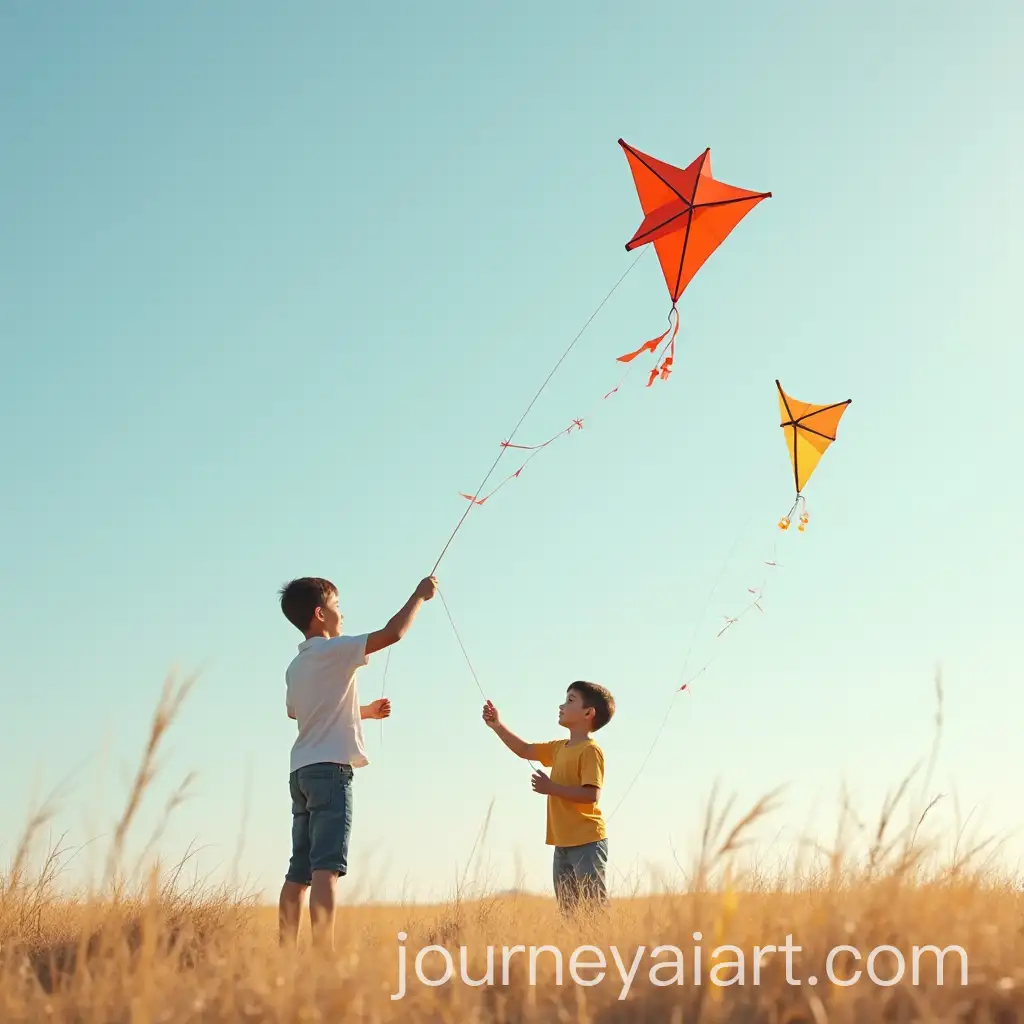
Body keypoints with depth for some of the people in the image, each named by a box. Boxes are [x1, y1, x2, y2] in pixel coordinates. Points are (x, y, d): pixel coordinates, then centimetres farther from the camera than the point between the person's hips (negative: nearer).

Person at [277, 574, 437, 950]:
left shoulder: (296, 666, 18)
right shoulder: (334, 651, -7)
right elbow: (392, 633, -13)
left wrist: (365, 711, 39)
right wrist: (419, 595, 3)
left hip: (301, 771, 9)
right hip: (330, 768, -8)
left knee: (299, 871, 8)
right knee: (326, 867, -16)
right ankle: (323, 953, -24)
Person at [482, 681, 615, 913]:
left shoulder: (590, 750, -13)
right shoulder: (560, 748, 14)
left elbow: (591, 795, -23)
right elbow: (525, 750, 25)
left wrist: (551, 788, -21)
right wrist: (498, 726, 14)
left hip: (587, 843, -9)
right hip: (563, 845, 9)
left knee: (596, 907, -10)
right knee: (568, 911, 10)